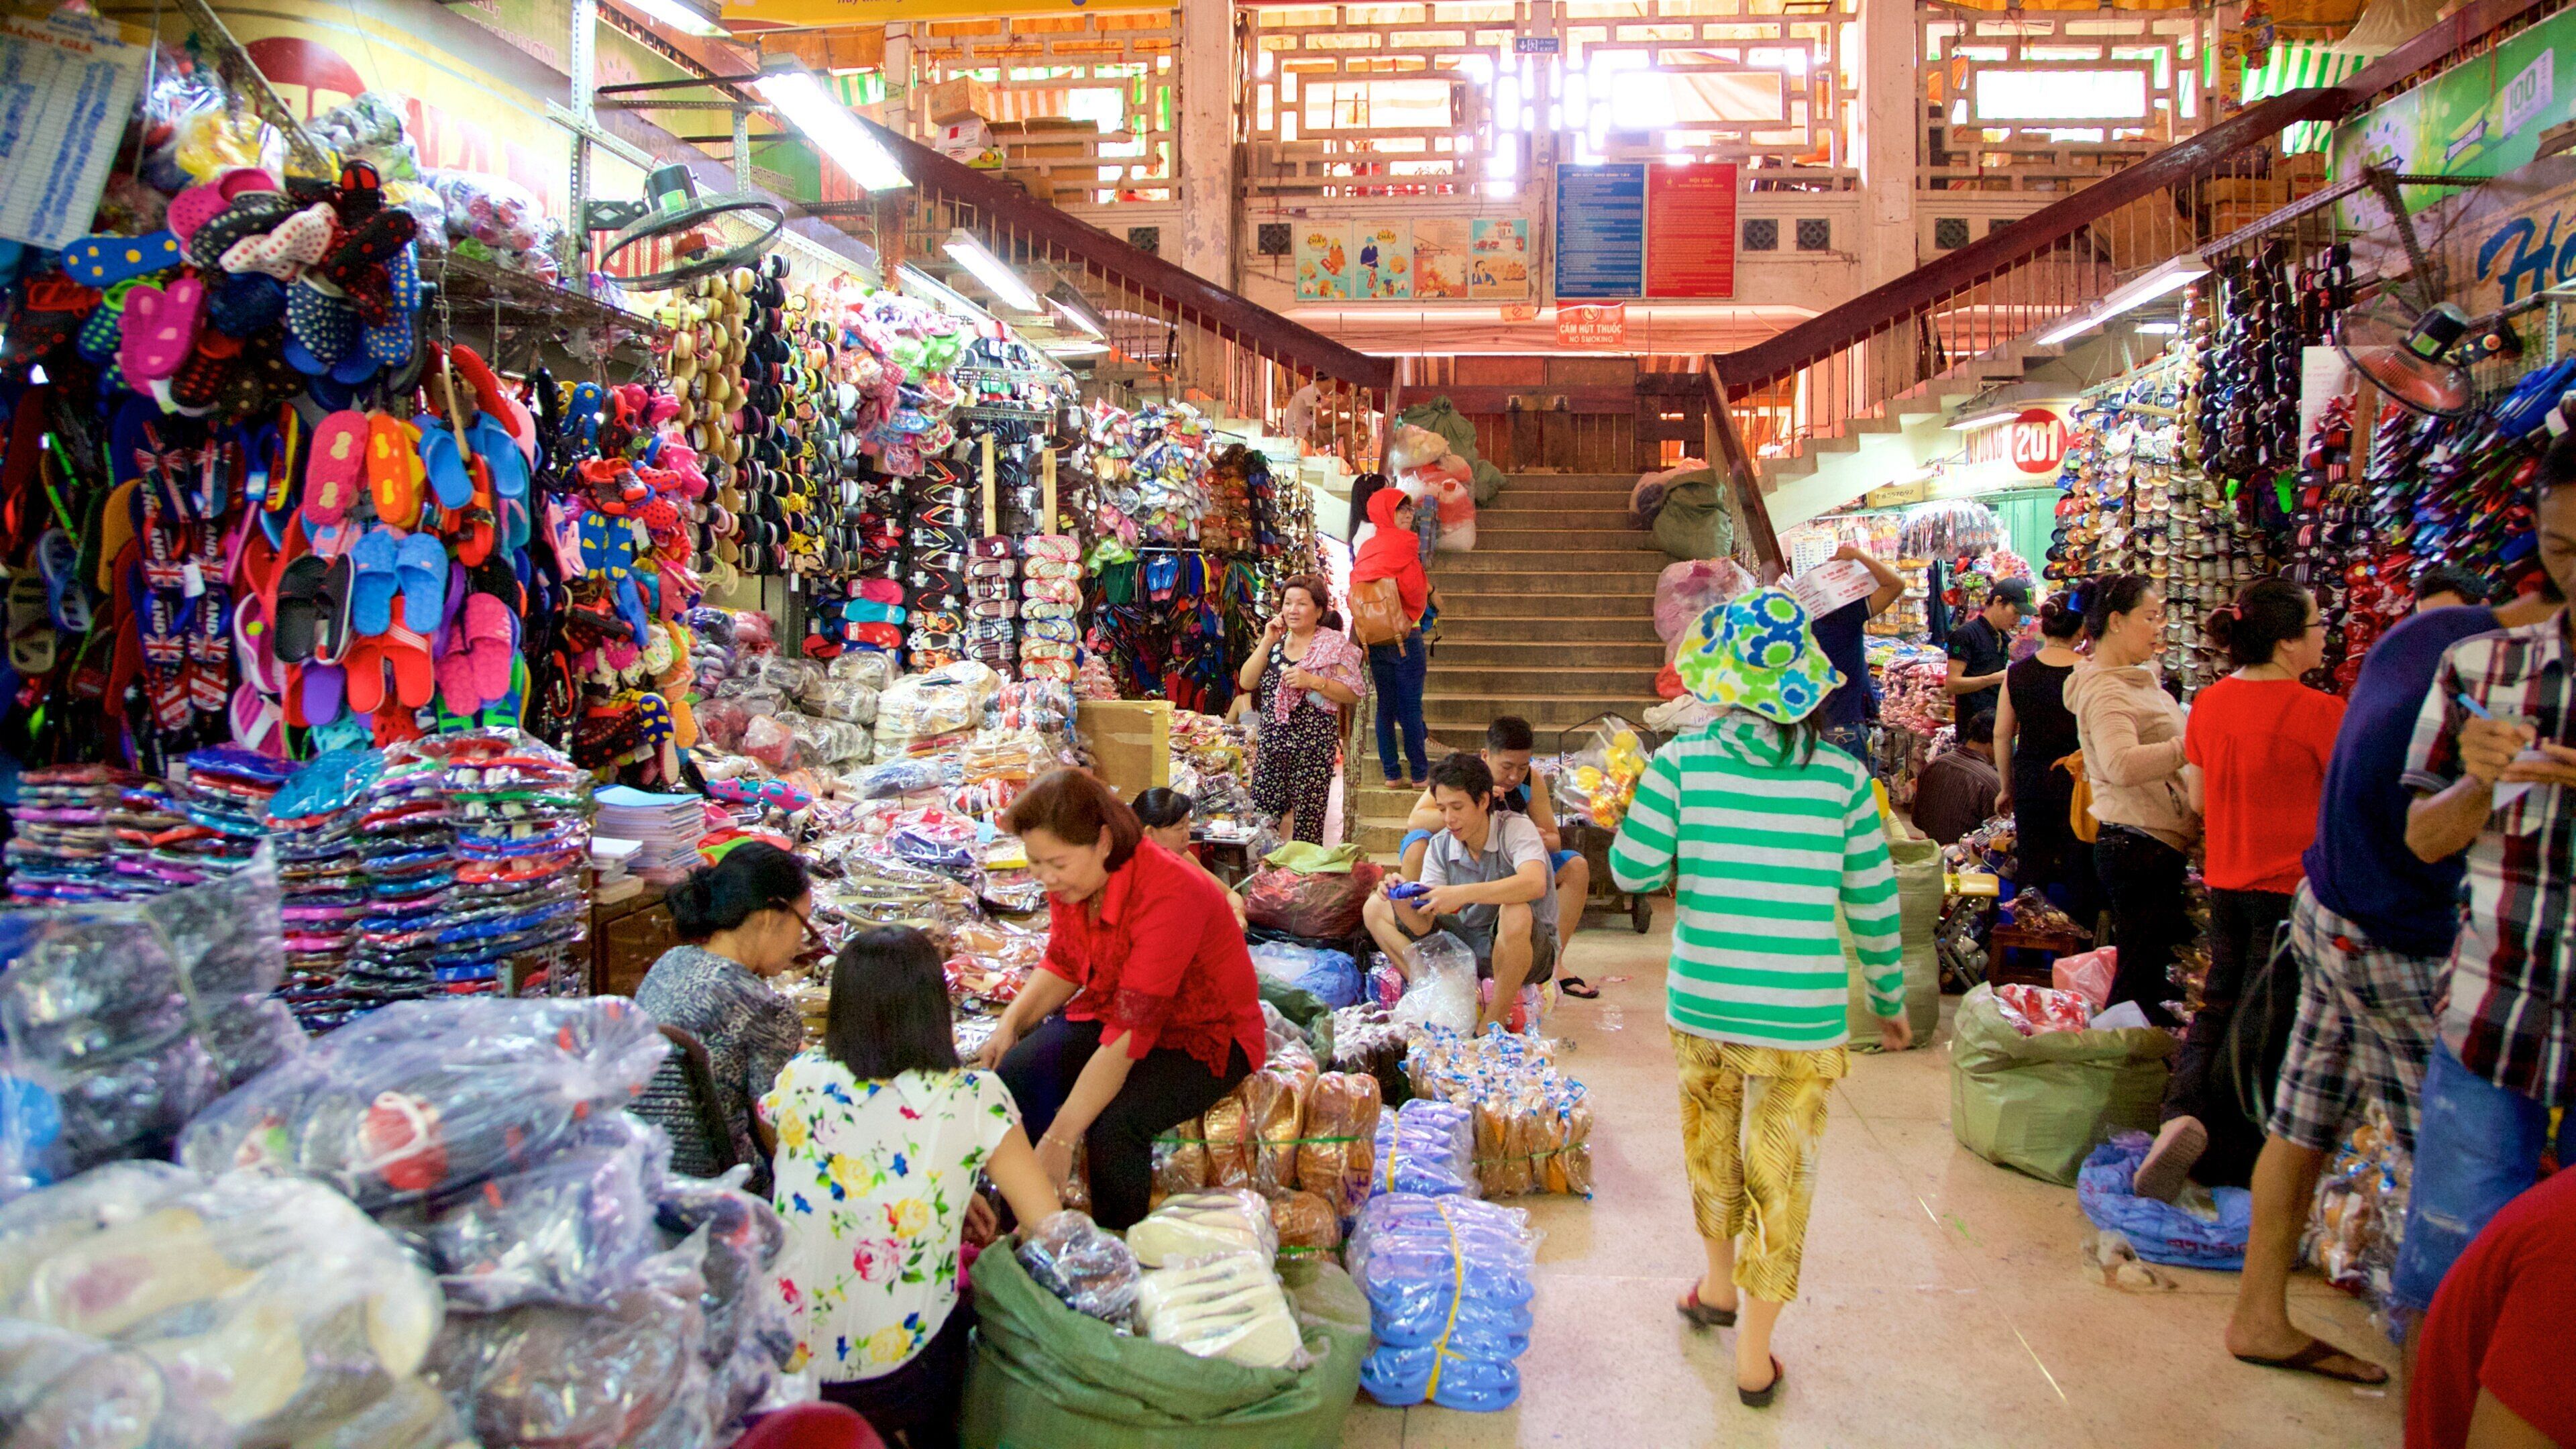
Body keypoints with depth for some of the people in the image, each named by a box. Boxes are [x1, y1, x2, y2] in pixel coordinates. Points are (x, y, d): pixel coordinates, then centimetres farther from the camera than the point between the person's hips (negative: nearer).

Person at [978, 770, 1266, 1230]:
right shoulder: (1071, 878, -9)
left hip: (1205, 1036, -7)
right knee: (1015, 1076, -17)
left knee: (1114, 1123, -30)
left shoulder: (1168, 894, -33)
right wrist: (1010, 1024, -9)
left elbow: (1129, 1036, -34)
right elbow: (1062, 966, 9)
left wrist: (1060, 1137, -34)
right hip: (1108, 1011, 7)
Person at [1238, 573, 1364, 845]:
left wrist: (1313, 682, -18)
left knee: (1308, 821, -1)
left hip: (1314, 743, -4)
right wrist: (1267, 642, -3)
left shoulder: (1334, 645, -2)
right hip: (1272, 738, 5)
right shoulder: (1275, 641, 12)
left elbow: (1353, 695, -7)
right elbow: (1246, 682, 3)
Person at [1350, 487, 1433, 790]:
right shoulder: (1402, 545, -12)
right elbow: (1416, 590, -18)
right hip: (1404, 636, -7)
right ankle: (1420, 775, 5)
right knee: (1411, 707, -1)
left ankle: (1391, 774, 13)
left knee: (1386, 706, 10)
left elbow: (1356, 590, 10)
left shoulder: (1365, 549, 9)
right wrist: (1429, 588, 1)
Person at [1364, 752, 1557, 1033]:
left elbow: (1535, 884, -40)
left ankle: (1494, 1021, -20)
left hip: (1530, 949, -5)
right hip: (1469, 944, 6)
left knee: (1515, 913, -41)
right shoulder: (1440, 846, -3)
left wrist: (1462, 894, -46)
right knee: (1375, 907, 0)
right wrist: (1401, 902, -30)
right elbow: (1423, 926, -8)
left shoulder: (1516, 829, -18)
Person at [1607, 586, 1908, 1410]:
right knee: (1781, 1177, 13)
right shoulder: (1842, 777, -6)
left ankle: (1719, 1287, 45)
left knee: (1713, 1145, 25)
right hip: (1802, 1017, -1)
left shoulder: (1683, 761, -9)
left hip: (1701, 1006, 1)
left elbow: (1632, 871, -7)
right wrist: (1890, 1001, 14)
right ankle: (1753, 1354, 22)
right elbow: (1873, 905, 0)